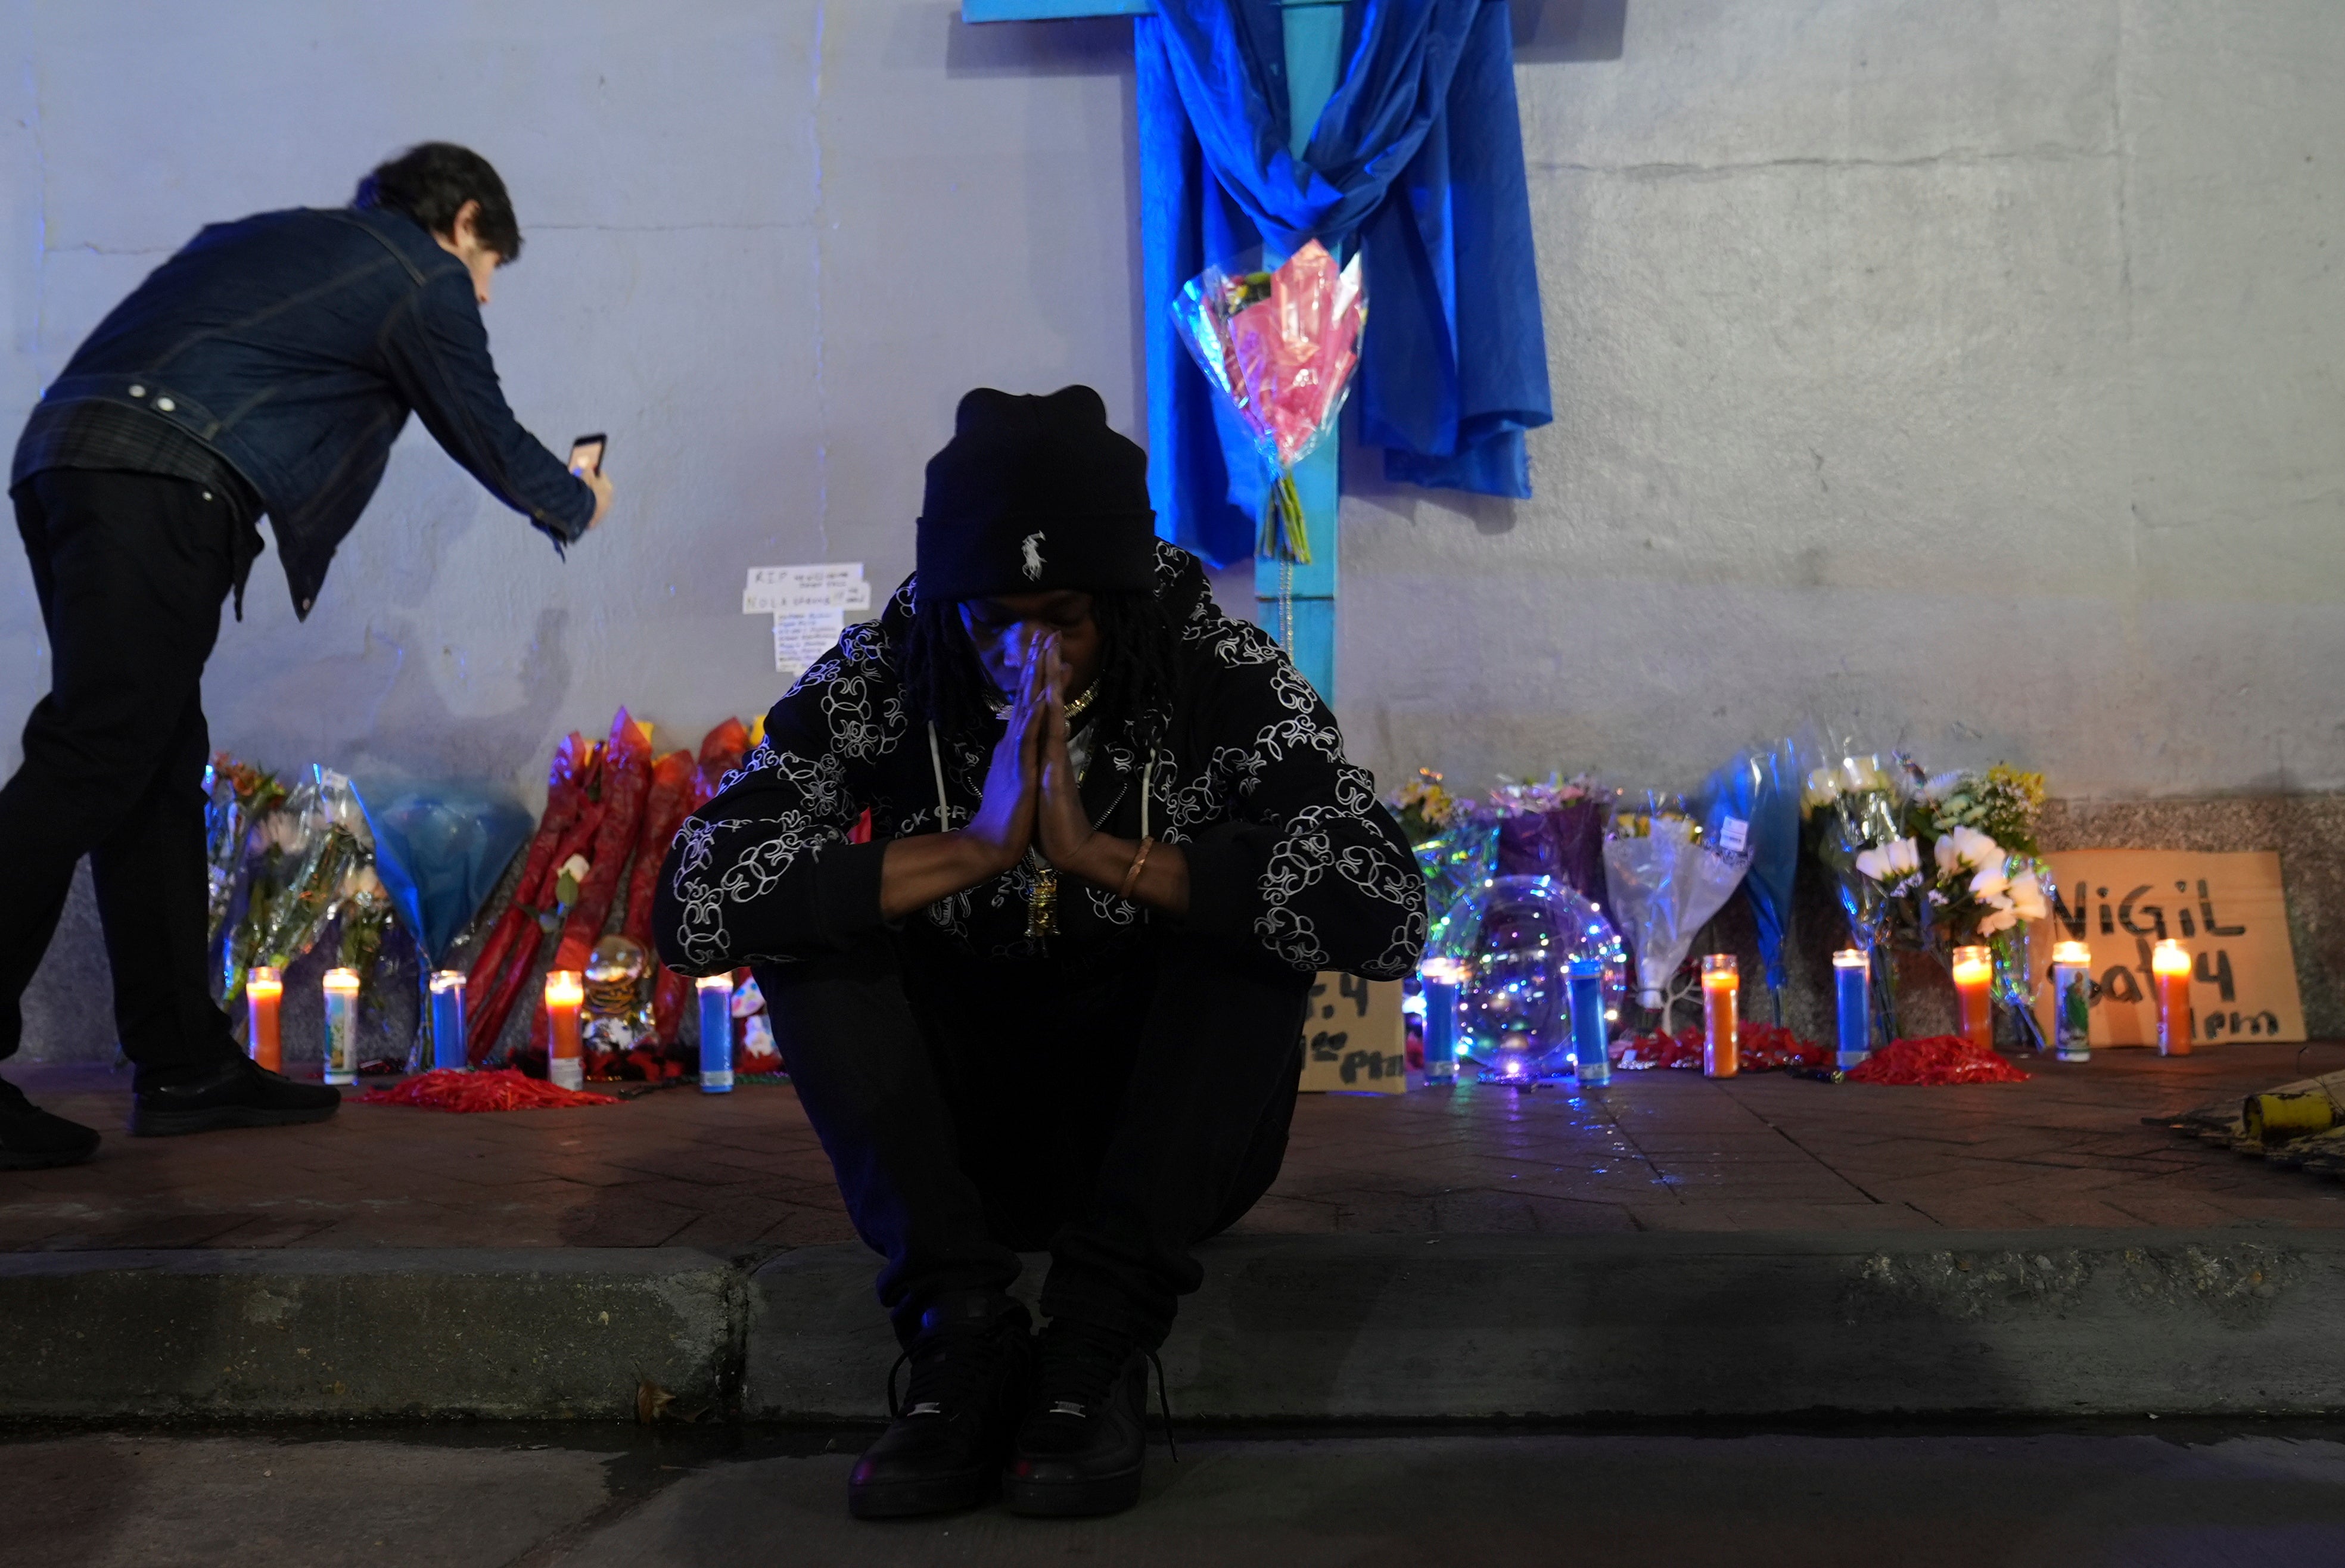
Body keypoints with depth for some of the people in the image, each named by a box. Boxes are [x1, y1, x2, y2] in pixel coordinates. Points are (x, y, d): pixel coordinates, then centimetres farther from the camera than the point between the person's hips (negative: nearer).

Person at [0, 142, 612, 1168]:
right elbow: (487, 437, 18)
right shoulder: (423, 278, 9)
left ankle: (185, 1063, 14)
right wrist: (575, 504, 35)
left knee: (159, 774, 9)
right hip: (166, 481, -9)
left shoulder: (274, 237, 32)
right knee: (89, 767, -12)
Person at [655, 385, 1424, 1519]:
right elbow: (691, 900, -23)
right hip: (954, 1138, 2)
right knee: (810, 908, -19)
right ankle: (963, 1332, -23)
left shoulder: (1224, 683, -15)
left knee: (1250, 908, -25)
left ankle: (1099, 1343, -25)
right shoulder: (881, 683, -11)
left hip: (1169, 1134, -1)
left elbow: (1385, 909, -29)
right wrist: (972, 851, -31)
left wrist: (1101, 853, -32)